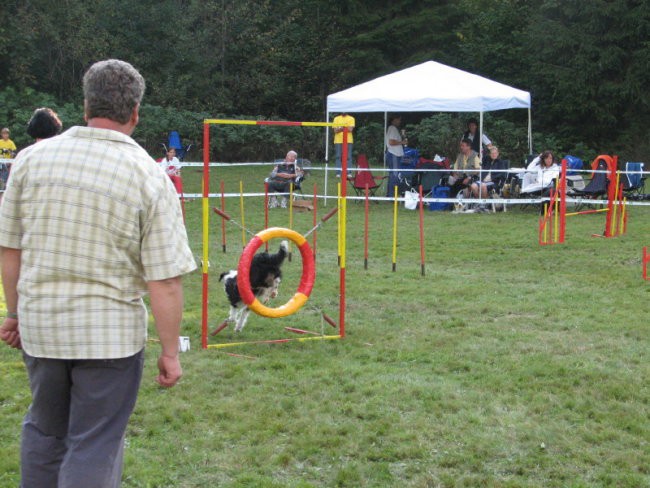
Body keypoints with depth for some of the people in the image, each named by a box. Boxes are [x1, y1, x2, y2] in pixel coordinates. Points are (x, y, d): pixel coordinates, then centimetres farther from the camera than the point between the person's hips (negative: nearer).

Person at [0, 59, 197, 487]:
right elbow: (165, 281, -14)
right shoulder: (150, 178, -12)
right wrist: (170, 352, -5)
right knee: (95, 447, 7)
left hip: (40, 324, 4)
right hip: (111, 333, -3)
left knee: (44, 433, 23)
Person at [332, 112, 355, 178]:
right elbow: (335, 130, 1)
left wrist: (340, 128, -10)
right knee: (338, 157, -1)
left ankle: (349, 173, -3)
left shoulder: (351, 118, 7)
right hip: (338, 141, 1)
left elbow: (350, 129, -6)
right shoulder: (336, 118, 11)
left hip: (348, 140, -1)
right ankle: (338, 173, 1)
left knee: (348, 157, -4)